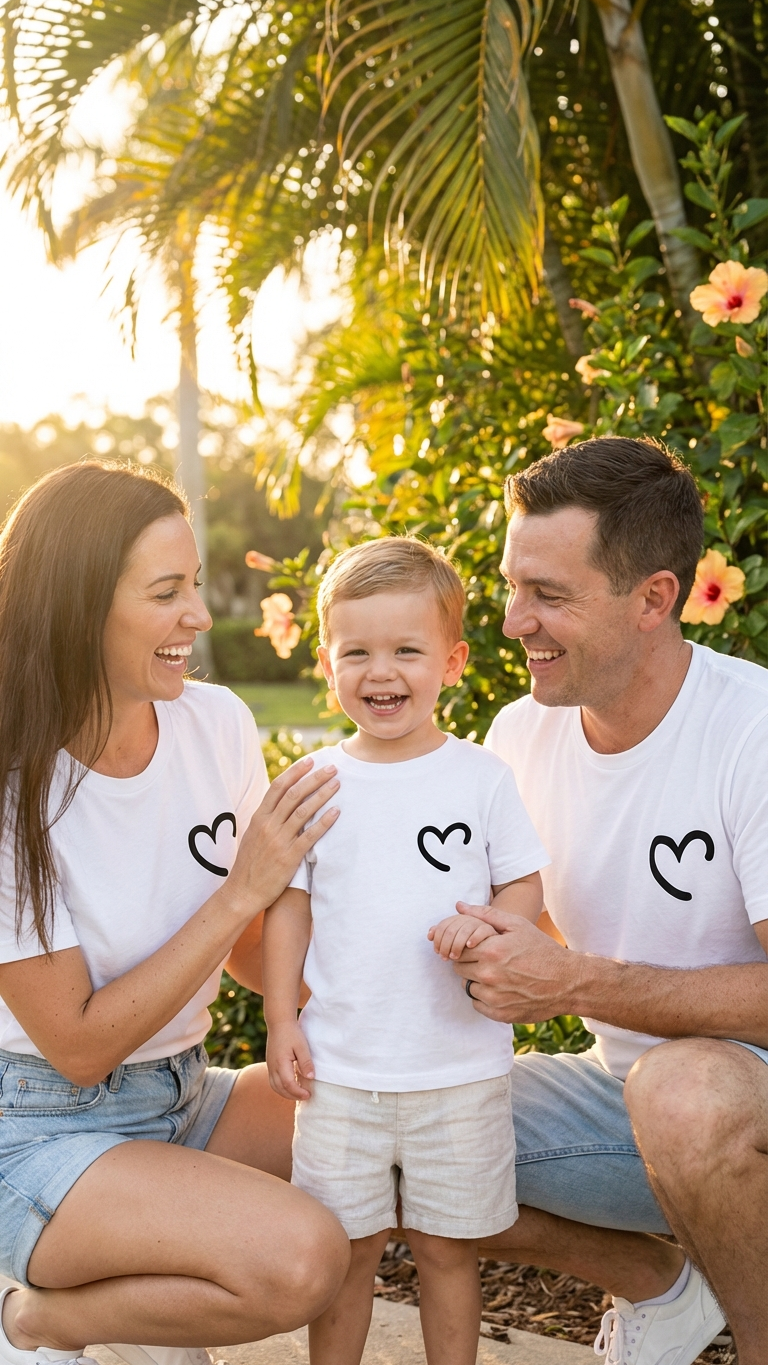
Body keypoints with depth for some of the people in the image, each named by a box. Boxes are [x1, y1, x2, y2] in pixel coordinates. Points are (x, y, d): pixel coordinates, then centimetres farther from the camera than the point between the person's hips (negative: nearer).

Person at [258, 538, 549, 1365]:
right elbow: (288, 905, 5)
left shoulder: (481, 776, -2)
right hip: (341, 1068, 1)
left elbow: (525, 884, 2)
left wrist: (491, 926, -19)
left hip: (461, 1069, 0)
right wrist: (281, 1021, -1)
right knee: (346, 1248, 9)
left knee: (448, 1247, 12)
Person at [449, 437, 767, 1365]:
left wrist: (576, 983, -29)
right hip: (625, 1086, 7)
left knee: (683, 1087, -38)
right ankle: (657, 1282, 14)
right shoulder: (522, 732, -1)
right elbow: (479, 917, 12)